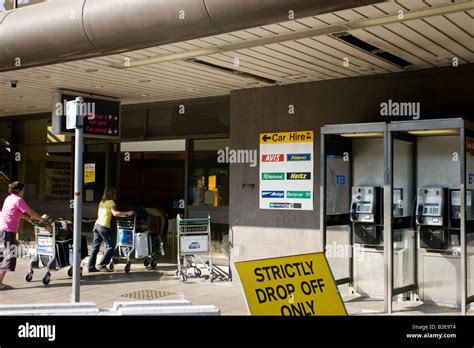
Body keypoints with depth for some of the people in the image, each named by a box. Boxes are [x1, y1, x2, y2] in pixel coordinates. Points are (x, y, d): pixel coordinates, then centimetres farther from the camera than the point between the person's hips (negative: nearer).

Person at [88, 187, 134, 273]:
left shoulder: (102, 202, 20)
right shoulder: (110, 202, -5)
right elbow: (115, 213, -18)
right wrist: (127, 213, -18)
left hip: (97, 224, 9)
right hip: (104, 226, -8)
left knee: (95, 247, 9)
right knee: (110, 246, -2)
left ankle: (91, 267, 8)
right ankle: (102, 265, -5)